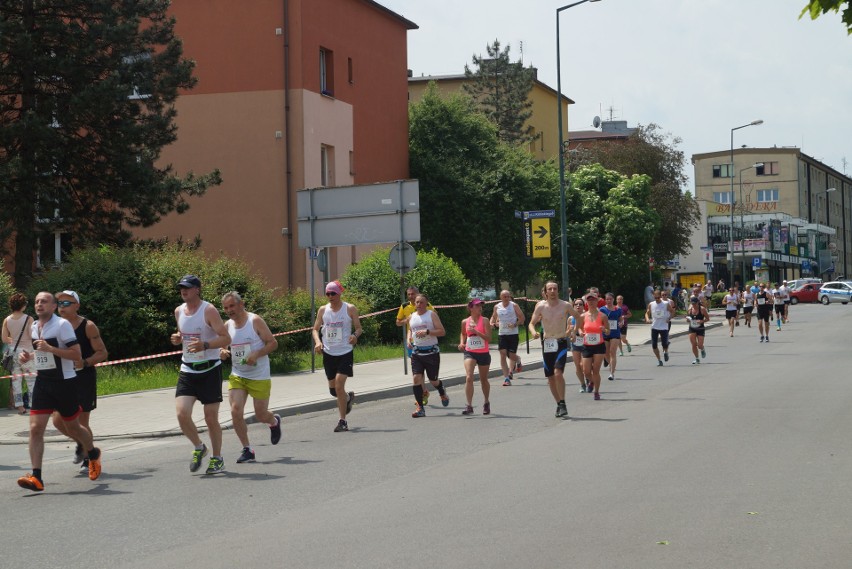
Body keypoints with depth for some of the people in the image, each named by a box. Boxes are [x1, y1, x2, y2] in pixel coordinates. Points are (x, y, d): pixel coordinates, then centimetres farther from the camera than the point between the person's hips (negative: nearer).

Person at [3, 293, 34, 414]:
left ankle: (19, 405, 8)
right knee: (31, 379, 3)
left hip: (13, 351, 4)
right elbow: (33, 336, -15)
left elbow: (4, 339, 1)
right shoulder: (28, 319, -12)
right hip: (26, 352, -4)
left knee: (16, 379, 8)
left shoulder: (7, 320, -1)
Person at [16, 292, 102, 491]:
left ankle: (93, 454, 41)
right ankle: (36, 477, -13)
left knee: (73, 428, 10)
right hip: (42, 383, 5)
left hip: (64, 382, -5)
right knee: (35, 428, -10)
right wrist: (29, 356, 5)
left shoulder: (62, 325, -13)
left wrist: (50, 348, -26)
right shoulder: (34, 327, 9)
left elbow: (77, 355, -18)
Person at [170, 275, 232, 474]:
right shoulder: (179, 311, 8)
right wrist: (178, 339, 2)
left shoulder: (209, 310, -11)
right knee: (182, 413, -11)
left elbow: (226, 338, -14)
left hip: (209, 370, -5)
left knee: (211, 417, 0)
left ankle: (217, 458, 17)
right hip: (187, 370, 5)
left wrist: (205, 345, -30)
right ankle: (198, 447, 14)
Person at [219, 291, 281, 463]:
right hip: (237, 376, 4)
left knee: (261, 415, 3)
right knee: (236, 411, -12)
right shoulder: (227, 326, 3)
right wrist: (222, 352, -10)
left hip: (259, 376, -4)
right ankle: (247, 449, 0)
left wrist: (256, 354, -24)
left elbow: (273, 343, -10)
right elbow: (223, 347, 15)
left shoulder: (255, 321, -11)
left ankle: (274, 421, 41)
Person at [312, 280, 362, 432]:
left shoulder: (350, 309, -3)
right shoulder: (323, 310, 6)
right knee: (333, 389, 11)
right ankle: (348, 398, 46)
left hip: (345, 353, -4)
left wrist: (355, 335, -22)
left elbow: (359, 328, 1)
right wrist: (317, 341, -10)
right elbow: (315, 329, 10)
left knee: (339, 385, -16)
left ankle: (343, 421, -8)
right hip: (328, 353, 4)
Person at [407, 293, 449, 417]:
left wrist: (427, 332, -23)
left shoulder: (432, 315, -4)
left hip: (431, 352, -3)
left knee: (433, 379, 7)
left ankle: (443, 393, 42)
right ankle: (420, 407, -8)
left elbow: (442, 332, -11)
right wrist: (409, 338, 7)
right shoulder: (411, 317, 10)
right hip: (416, 352, 3)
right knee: (416, 378, -12)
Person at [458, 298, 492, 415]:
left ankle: (486, 403, 36)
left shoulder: (484, 320, -5)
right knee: (469, 377, -18)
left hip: (483, 353, -1)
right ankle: (469, 405, -19)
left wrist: (475, 331, -23)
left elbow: (488, 337, -14)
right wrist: (462, 343, 5)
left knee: (484, 380, 14)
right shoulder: (465, 322, 2)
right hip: (470, 353, 1)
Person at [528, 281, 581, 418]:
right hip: (547, 344, 3)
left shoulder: (565, 306, -4)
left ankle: (562, 404, -12)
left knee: (558, 373, -21)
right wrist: (533, 332, -18)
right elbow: (531, 323, 2)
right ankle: (559, 404, 21)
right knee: (550, 377, 7)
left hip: (561, 343, -3)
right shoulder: (540, 306, -1)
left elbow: (579, 317, 11)